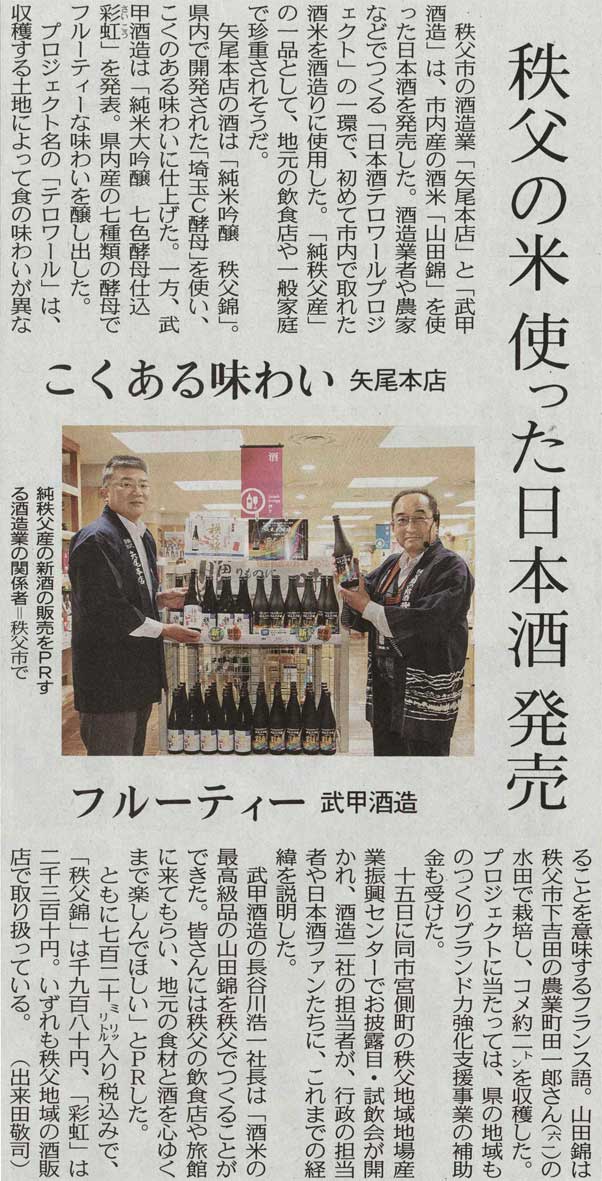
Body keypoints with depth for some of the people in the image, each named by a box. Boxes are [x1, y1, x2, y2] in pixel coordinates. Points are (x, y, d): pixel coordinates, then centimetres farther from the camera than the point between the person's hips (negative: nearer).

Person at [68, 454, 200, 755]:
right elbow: (102, 608, -23)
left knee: (134, 750, 17)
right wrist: (164, 630, -15)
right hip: (109, 679, -10)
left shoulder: (144, 537, 15)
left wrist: (160, 598, 6)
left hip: (141, 673, 10)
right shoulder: (95, 539, -16)